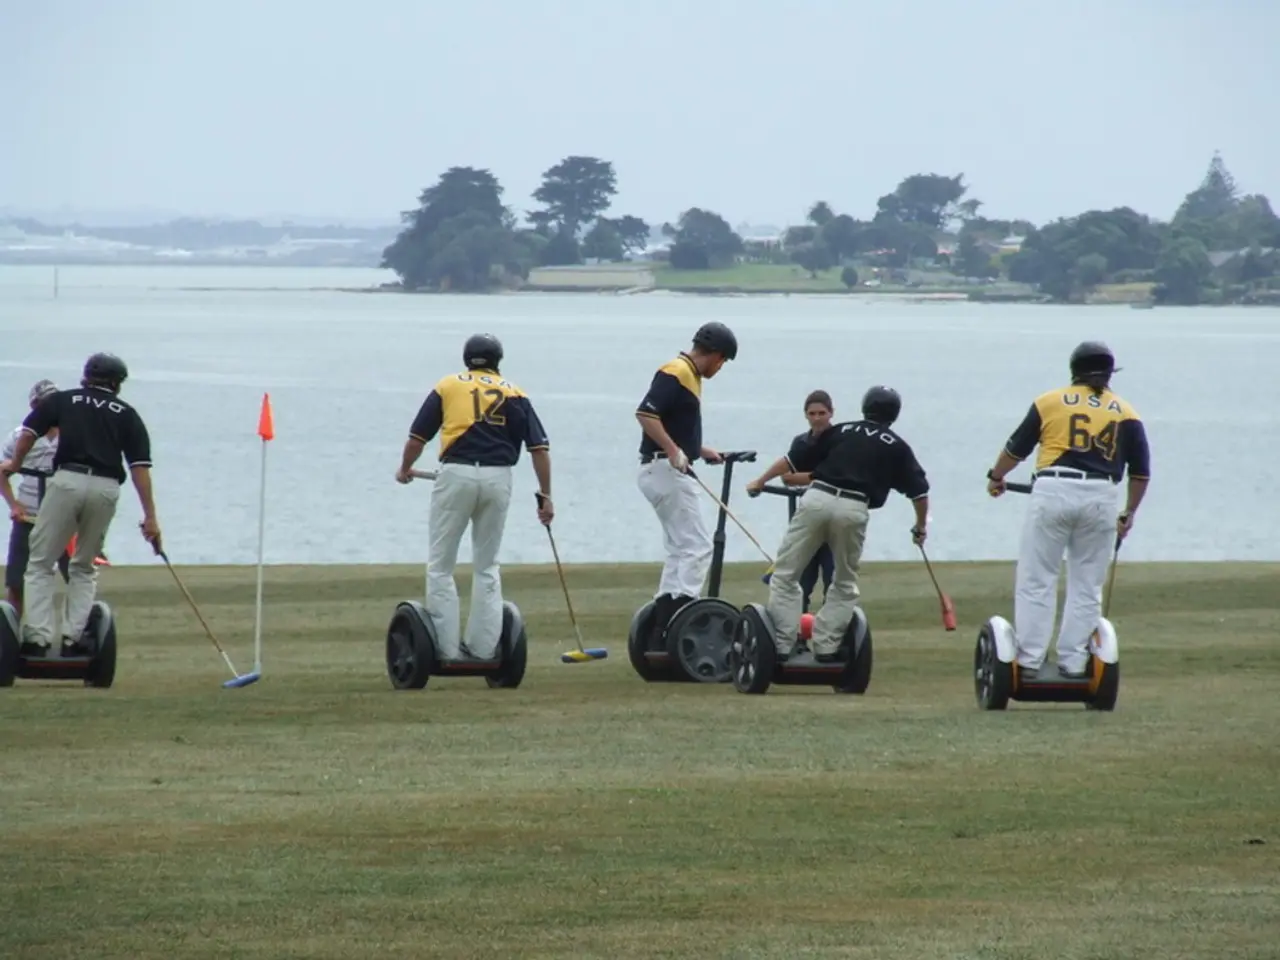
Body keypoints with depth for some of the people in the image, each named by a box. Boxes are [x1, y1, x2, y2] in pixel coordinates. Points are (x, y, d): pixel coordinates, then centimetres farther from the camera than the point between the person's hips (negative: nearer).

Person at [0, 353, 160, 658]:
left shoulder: (62, 400, 14)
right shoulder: (126, 414, 15)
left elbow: (30, 430, 6)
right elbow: (140, 465, 7)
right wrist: (150, 517, 5)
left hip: (67, 481, -2)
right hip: (107, 488, 2)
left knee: (40, 562, 6)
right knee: (85, 567, 19)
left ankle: (38, 636, -6)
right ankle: (73, 638, 8)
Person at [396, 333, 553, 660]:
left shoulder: (448, 386, 9)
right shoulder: (514, 394, 13)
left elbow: (418, 436, 9)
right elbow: (539, 447, 5)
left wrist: (405, 470, 27)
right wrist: (545, 496, 10)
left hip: (457, 474, -2)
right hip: (498, 477, 2)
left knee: (440, 565, 5)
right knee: (487, 566, 15)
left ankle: (446, 648, -1)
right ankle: (483, 647, 11)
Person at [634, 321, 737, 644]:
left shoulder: (689, 375, 17)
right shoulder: (676, 373, -14)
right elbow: (645, 413, -25)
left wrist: (700, 451, 28)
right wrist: (674, 451, -30)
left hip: (673, 471, 11)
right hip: (665, 470, -11)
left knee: (680, 550, 14)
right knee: (696, 548, -12)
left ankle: (662, 628, 14)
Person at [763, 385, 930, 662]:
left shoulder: (840, 431, 20)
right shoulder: (897, 447, 17)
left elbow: (794, 462, 21)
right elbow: (919, 490, 13)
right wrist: (920, 527, 28)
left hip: (815, 500, 0)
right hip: (854, 509, 0)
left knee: (785, 575, 7)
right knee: (845, 584, 21)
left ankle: (782, 645, -2)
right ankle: (825, 646, 12)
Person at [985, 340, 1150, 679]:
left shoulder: (1050, 402, 7)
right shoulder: (1126, 413, 11)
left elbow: (1017, 448, 12)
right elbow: (1141, 471, 9)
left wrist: (996, 477, 29)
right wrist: (1129, 513, 20)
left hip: (1052, 492, -1)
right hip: (1100, 499, 1)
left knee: (1036, 581, 3)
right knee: (1086, 587, 9)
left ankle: (1030, 659, -1)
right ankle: (1073, 662, 8)